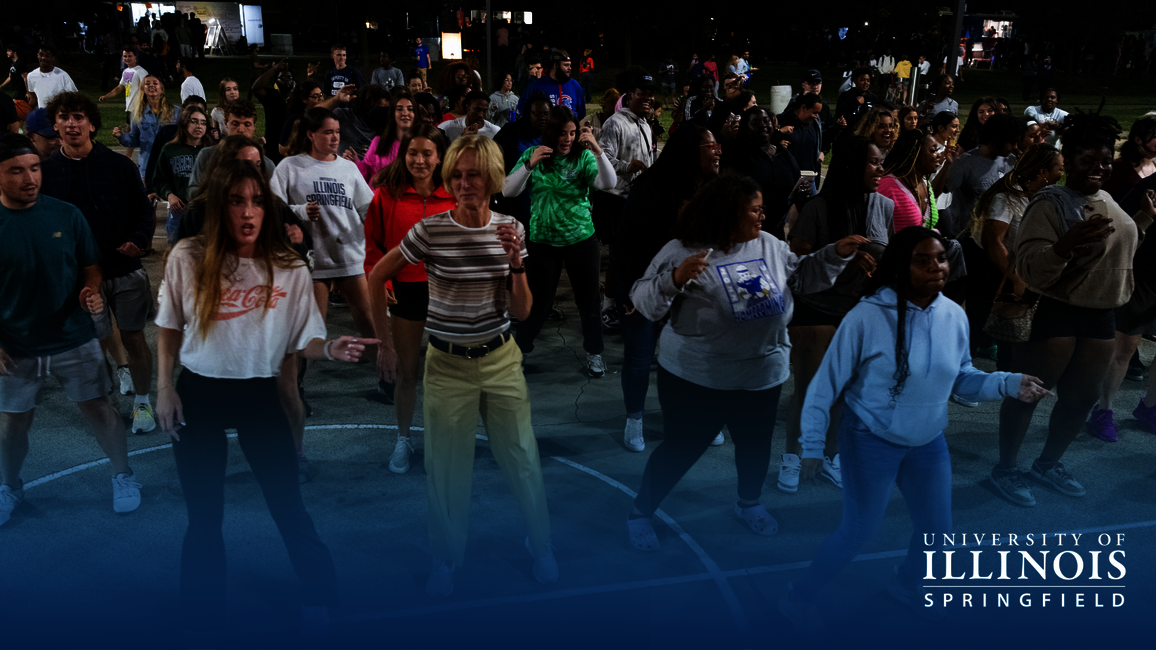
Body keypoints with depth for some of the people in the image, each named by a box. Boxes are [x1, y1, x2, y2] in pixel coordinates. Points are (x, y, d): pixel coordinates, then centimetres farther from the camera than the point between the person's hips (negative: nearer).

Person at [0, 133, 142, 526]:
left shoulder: (66, 215, -5)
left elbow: (91, 266, 5)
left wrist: (90, 291, -17)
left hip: (73, 339, 0)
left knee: (98, 409, 6)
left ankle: (123, 475, 26)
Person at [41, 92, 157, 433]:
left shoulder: (119, 165, -6)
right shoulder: (47, 172, -2)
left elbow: (145, 211, -1)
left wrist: (138, 240, -19)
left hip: (125, 268, -2)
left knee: (134, 337, 4)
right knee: (99, 337, 14)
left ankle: (142, 401, 22)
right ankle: (122, 368, 46)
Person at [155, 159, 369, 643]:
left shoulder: (289, 268, -8)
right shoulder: (188, 258, -7)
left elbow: (304, 340, -6)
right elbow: (168, 329, 5)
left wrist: (331, 349, -27)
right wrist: (165, 389, 1)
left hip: (259, 396, -1)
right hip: (198, 395, 1)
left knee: (287, 503, 4)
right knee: (204, 516, 11)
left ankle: (319, 594, 27)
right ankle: (202, 618, 32)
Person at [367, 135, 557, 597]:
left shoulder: (511, 229, -4)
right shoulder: (430, 231, -12)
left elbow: (521, 312, -3)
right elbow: (376, 279, 0)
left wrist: (515, 261, -18)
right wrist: (385, 344, 0)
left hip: (501, 360, 2)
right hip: (447, 364, -1)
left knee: (522, 458, 8)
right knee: (446, 466, 9)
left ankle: (541, 547, 31)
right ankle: (447, 558, 32)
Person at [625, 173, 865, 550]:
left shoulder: (769, 246, 3)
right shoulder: (681, 252, -15)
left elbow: (802, 276, 16)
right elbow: (644, 302, -16)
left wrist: (836, 254, 4)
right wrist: (676, 279, -34)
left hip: (763, 376, 6)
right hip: (695, 378, -5)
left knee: (756, 444, 22)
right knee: (680, 449, 5)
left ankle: (749, 503, 50)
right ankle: (640, 513, 27)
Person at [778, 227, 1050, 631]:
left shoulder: (955, 316, -8)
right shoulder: (867, 317, -24)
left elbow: (962, 377, 5)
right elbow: (826, 384, -18)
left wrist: (1009, 384, -12)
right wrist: (813, 446, -18)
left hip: (929, 443, 6)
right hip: (871, 442, -6)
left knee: (936, 529, 18)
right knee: (858, 532, 2)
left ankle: (906, 586, 49)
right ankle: (799, 599, 24)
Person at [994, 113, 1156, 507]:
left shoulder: (1107, 201, 11)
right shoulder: (1051, 205, -15)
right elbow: (1031, 269, -24)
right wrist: (1068, 242, -38)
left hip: (1100, 316, 8)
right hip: (1052, 315, -8)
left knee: (1082, 397, 16)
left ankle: (1048, 464, 34)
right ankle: (1005, 469, 17)